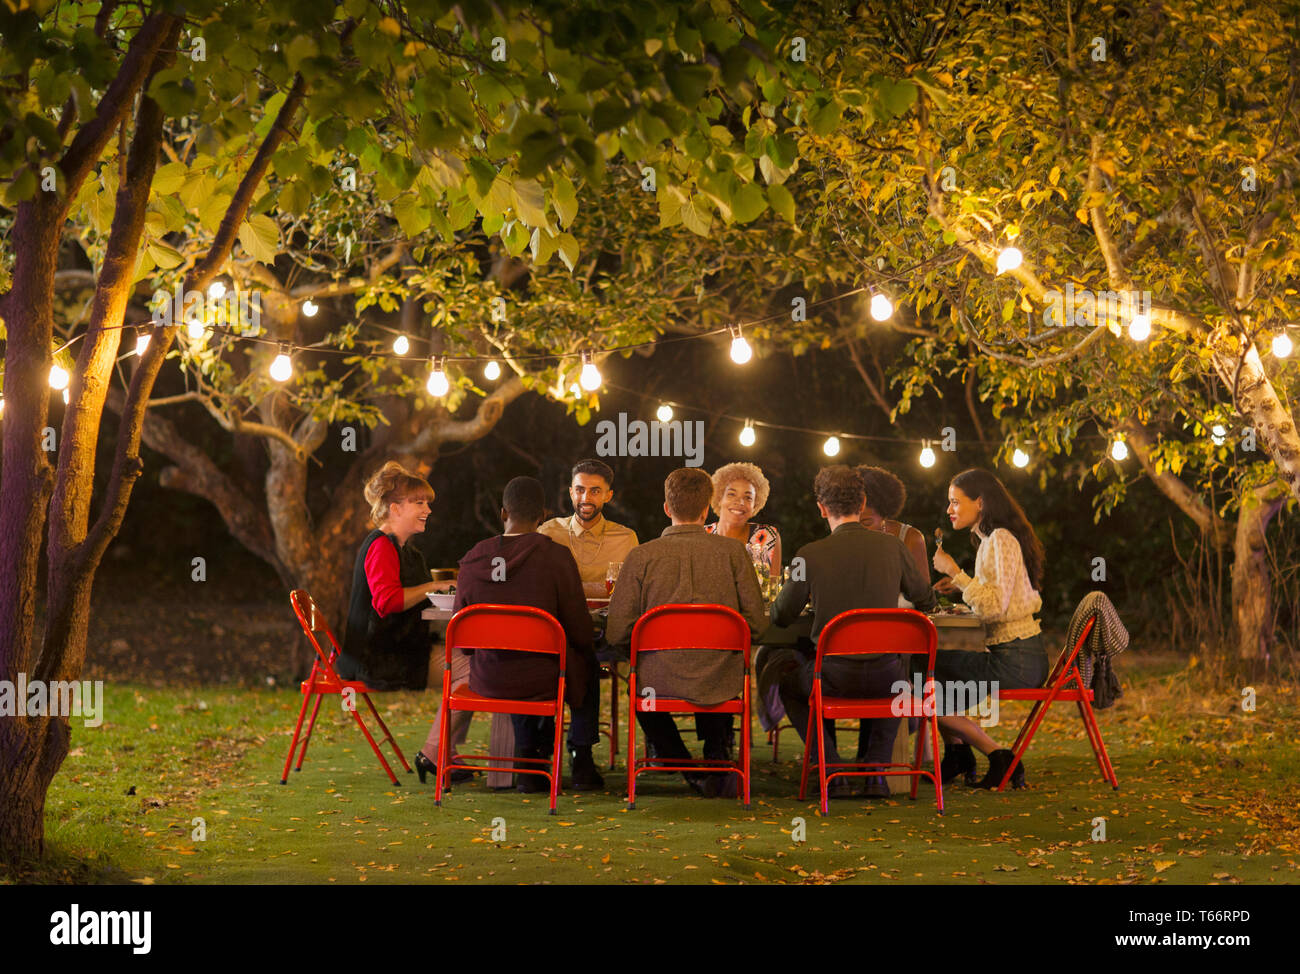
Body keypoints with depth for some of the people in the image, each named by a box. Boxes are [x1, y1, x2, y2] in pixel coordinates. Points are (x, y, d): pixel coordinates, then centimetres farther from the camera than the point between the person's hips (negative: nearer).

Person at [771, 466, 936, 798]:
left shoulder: (810, 555, -9)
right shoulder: (892, 547, -2)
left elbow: (781, 617, 2)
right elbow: (925, 602, 13)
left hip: (834, 677, -2)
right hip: (884, 677, 2)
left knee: (787, 678, 31)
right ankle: (875, 768, 23)